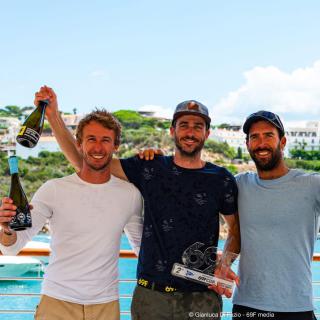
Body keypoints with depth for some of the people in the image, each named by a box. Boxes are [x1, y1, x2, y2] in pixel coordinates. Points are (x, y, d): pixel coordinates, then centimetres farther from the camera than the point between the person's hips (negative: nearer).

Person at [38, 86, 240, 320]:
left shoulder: (222, 179, 1)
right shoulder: (150, 168, 0)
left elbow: (236, 228, 11)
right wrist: (53, 115, -7)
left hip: (202, 297, 0)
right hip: (151, 294, 0)